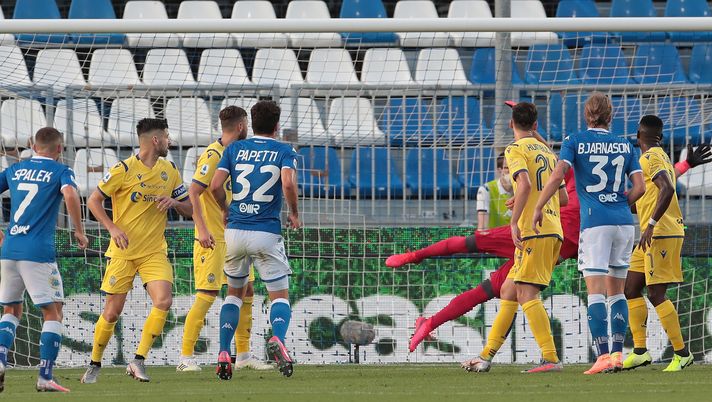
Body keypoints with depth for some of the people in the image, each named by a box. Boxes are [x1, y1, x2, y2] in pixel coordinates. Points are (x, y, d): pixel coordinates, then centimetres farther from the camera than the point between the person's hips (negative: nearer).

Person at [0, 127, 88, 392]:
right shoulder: (60, 171, 2)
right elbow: (70, 195, -19)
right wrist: (79, 231, -8)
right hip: (39, 252, -5)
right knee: (53, 311, 3)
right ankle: (45, 377, -6)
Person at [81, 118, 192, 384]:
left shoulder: (169, 171, 8)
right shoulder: (124, 170, -8)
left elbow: (189, 210, 13)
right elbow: (93, 201, -4)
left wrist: (173, 202, -10)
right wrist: (113, 229, -16)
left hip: (155, 250, 3)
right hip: (123, 251, -3)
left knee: (163, 301, -19)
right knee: (112, 312, -1)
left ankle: (138, 361, -12)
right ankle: (94, 364, 20)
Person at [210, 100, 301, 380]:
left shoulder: (235, 149, 7)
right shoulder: (284, 152, -1)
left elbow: (215, 185, -3)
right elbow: (288, 183, -19)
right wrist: (294, 213, -2)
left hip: (235, 231, 3)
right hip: (267, 234, -3)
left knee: (234, 292, 20)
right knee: (280, 296, 5)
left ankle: (223, 354, 6)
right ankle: (278, 339, -27)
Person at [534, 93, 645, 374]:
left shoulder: (575, 142, 1)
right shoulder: (624, 146, 11)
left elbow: (557, 175, -12)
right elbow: (639, 187, 5)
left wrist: (538, 208, -6)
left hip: (595, 222, -4)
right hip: (624, 223, 4)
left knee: (596, 292, -6)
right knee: (617, 291, 13)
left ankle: (603, 356, -16)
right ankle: (618, 354, 9)